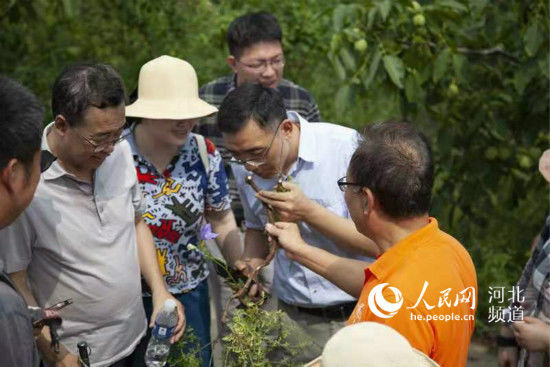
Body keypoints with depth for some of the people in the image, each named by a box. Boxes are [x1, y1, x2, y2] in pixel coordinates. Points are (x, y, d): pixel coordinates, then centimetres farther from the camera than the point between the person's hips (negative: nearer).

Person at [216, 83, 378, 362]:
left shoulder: (348, 147, -19)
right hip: (290, 318, 4)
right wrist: (253, 261, -5)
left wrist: (309, 212, -25)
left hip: (353, 317, -4)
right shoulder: (244, 165, -2)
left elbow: (379, 244, -16)